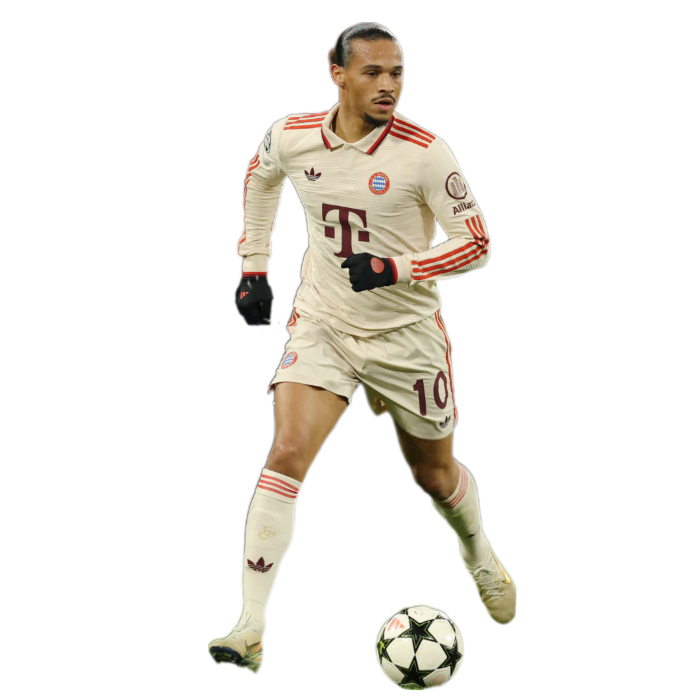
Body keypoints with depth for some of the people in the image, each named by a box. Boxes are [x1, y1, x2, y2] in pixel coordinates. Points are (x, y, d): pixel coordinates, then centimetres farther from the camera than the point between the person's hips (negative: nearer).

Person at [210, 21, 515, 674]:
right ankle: (250, 629, -20)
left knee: (435, 475, 15)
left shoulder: (425, 153, -17)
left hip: (407, 334, -1)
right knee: (287, 456, -19)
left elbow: (476, 244, -14)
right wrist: (253, 268, 14)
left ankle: (478, 555, 51)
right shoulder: (290, 137, -8)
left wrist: (395, 267, -28)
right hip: (322, 324, 1)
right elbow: (259, 175, 16)